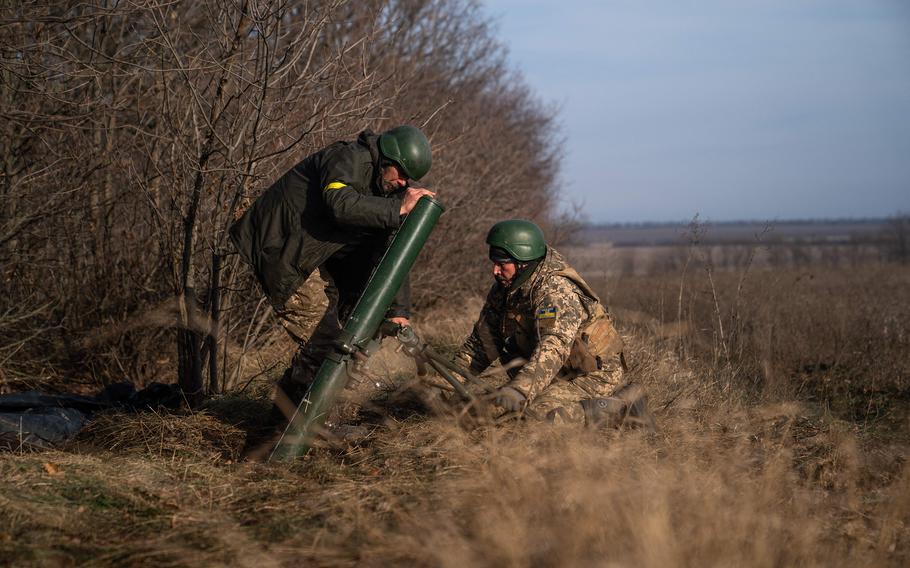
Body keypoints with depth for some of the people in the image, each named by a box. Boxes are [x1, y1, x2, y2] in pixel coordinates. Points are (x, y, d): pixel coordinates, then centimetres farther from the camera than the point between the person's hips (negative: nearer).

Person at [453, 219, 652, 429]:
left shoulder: (557, 291, -26)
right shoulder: (504, 289, 2)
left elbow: (553, 349, -40)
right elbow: (483, 338, 10)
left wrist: (519, 389, -54)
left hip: (594, 374, -10)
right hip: (565, 373, 10)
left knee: (534, 412, -27)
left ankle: (620, 407, -12)